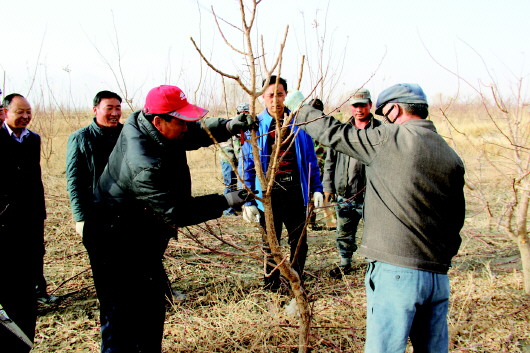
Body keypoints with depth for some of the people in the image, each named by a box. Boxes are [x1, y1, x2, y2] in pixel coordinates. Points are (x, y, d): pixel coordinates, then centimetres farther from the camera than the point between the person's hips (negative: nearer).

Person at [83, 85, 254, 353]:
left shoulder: (141, 124, -4)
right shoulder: (144, 164, -33)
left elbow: (197, 132, 6)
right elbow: (176, 211, -29)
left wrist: (229, 126, -12)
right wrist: (225, 202, -25)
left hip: (144, 239, 10)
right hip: (117, 246, -10)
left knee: (152, 303, 19)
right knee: (122, 312, -3)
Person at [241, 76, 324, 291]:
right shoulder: (255, 126, -3)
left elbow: (310, 158, 8)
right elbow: (248, 164, -2)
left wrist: (317, 188, 3)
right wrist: (248, 200, -6)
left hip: (296, 192, 2)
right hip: (269, 193, -1)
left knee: (299, 242, 13)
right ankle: (271, 288, 30)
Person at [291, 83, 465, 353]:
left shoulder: (390, 140, -8)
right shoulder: (451, 157, 10)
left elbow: (332, 133, 0)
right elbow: (456, 218, 16)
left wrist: (300, 108, 15)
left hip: (396, 271, -7)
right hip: (438, 275, 7)